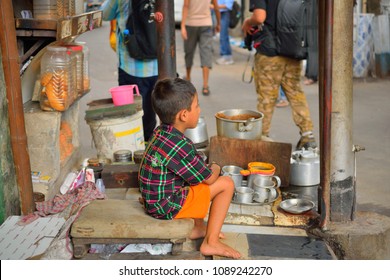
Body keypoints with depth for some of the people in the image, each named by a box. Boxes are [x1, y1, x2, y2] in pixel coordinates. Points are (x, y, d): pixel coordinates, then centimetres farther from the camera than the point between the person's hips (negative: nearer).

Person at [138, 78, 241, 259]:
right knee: (226, 184, -5)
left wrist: (207, 168, 6)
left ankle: (198, 227, 31)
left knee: (200, 177, 25)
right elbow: (209, 178, -14)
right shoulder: (180, 146, -27)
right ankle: (211, 243, 0)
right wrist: (215, 168, 7)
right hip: (167, 207, -9)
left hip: (154, 199, 9)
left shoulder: (160, 133, 2)